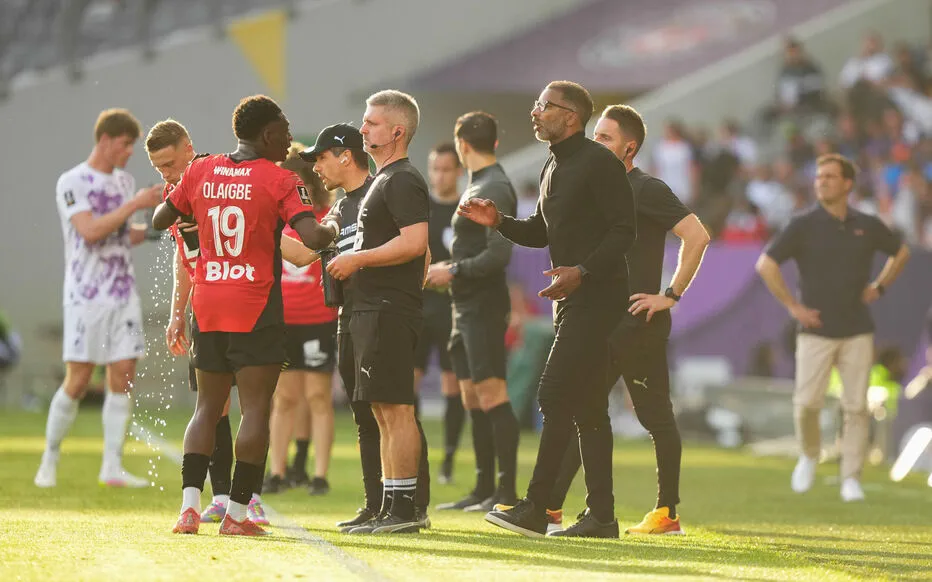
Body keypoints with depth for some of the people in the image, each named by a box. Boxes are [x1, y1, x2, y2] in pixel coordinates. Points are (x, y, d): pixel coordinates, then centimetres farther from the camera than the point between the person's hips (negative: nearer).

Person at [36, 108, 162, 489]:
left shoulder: (125, 182, 12)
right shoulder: (72, 183, -8)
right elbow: (90, 232, -21)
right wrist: (135, 204, -22)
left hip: (123, 294, 6)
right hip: (86, 297, -6)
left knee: (123, 378, -1)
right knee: (77, 382, -6)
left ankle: (112, 468, 2)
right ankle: (49, 461, 9)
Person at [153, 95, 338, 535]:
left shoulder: (199, 172, 5)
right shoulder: (280, 181, -8)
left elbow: (159, 221, 15)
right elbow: (313, 238, -20)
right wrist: (333, 229, 1)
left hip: (207, 305, 5)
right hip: (256, 310, -5)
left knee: (207, 407, 12)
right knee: (255, 408, -1)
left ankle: (189, 504, -2)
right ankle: (236, 513, -5)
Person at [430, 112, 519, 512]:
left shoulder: (494, 190, -14)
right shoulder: (478, 187, 16)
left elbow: (499, 255, -21)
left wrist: (454, 271, -13)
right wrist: (449, 270, 16)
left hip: (484, 309, -10)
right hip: (467, 309, 10)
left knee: (492, 396, -10)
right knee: (472, 399, 11)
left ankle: (507, 492, -11)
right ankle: (483, 489, 16)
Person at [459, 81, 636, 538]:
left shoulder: (599, 163, -12)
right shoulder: (554, 168, 17)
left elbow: (623, 230, -16)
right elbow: (542, 231, 25)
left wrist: (583, 270, -25)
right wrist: (498, 221, 9)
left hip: (596, 296, -10)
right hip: (570, 298, 10)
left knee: (555, 397, -14)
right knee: (586, 406, 9)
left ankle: (535, 508, -15)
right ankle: (601, 515, 11)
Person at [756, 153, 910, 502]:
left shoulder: (867, 226, 5)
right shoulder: (804, 225, -3)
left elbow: (901, 252, 23)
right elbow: (765, 264, -5)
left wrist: (880, 286, 10)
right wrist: (792, 306, -8)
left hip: (857, 332, 2)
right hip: (816, 331, -2)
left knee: (856, 407, -3)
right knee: (806, 403, -8)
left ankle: (851, 479, 4)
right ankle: (809, 456, 19)